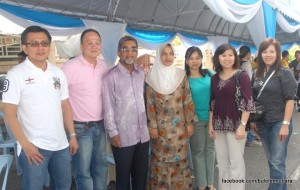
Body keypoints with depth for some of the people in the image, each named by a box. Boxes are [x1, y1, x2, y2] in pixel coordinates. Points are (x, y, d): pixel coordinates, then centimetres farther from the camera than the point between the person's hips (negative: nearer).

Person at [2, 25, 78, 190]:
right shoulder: (16, 74, -8)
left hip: (61, 144, 5)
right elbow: (9, 113, -10)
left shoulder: (58, 73, 7)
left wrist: (72, 135, 9)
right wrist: (25, 144, -15)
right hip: (33, 146, -5)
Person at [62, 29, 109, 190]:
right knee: (83, 171, 5)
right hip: (81, 127, -6)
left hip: (100, 126, 6)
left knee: (101, 165, 18)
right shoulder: (71, 66, -14)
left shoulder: (104, 66, 5)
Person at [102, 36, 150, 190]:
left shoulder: (142, 73, 7)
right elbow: (108, 107, -9)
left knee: (142, 174, 16)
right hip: (122, 136, -5)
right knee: (123, 175, 10)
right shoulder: (111, 77, -9)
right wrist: (112, 132, -11)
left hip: (142, 134, 5)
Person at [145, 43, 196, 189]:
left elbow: (188, 100, 3)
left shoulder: (181, 75, 3)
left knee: (180, 158, 8)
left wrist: (190, 123, 1)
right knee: (161, 159, 6)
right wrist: (152, 126, -6)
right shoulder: (152, 76, -1)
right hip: (161, 125, -1)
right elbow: (150, 103, -3)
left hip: (179, 125, 2)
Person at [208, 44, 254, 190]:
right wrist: (211, 125, 8)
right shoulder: (214, 78, 9)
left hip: (235, 124, -5)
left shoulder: (241, 76, -6)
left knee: (236, 162, 1)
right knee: (222, 162, 13)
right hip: (218, 125, 5)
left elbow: (247, 102, -10)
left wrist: (242, 125, -16)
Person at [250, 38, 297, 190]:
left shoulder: (284, 73, -8)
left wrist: (286, 124, -16)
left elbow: (290, 99, -12)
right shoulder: (257, 74, 6)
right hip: (262, 123, 5)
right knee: (271, 161, 15)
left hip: (279, 123, -5)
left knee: (277, 163, -1)